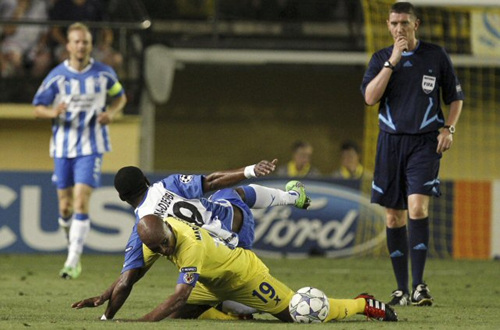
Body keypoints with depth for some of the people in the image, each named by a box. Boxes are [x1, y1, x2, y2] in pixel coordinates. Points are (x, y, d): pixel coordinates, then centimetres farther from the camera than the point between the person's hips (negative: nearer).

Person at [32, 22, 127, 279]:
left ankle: (73, 262, -17)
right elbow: (37, 107, 2)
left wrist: (112, 112, -6)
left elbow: (120, 97, 16)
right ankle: (74, 246, 34)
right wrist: (53, 112, -21)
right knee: (65, 207, 7)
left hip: (91, 147, -2)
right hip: (63, 147, 2)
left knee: (81, 203, -15)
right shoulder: (57, 76, -4)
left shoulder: (104, 74, -1)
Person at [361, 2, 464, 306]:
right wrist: (392, 62, -12)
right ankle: (402, 290, 11)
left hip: (425, 141, -3)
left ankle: (419, 286, -19)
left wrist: (449, 128, -3)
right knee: (394, 216, 3)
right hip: (391, 141, 3)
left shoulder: (436, 55, 4)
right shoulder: (381, 58, 8)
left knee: (418, 207, -20)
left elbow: (456, 97, 12)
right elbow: (370, 97, -8)